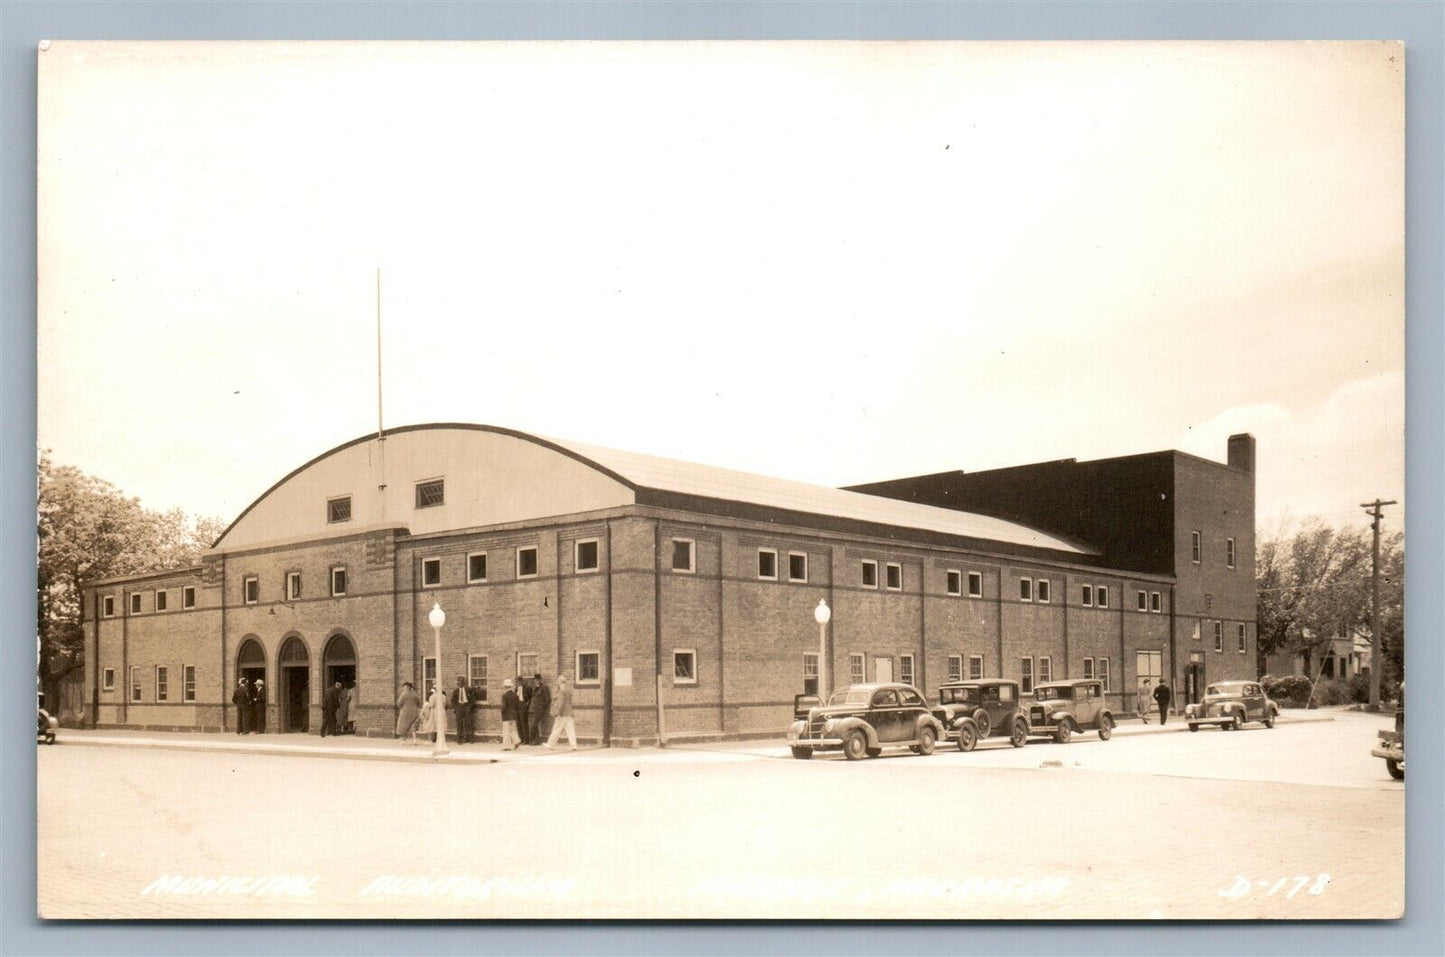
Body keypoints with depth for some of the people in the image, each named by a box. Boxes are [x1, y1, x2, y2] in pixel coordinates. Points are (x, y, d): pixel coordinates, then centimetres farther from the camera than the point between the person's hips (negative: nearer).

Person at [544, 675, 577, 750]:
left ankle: (550, 745, 5)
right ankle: (573, 745, -2)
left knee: (556, 730, -1)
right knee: (570, 730, 3)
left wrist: (558, 713, -19)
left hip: (562, 714, -8)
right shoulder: (569, 690, 15)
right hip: (569, 714, 8)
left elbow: (561, 702, -19)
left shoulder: (562, 690, -12)